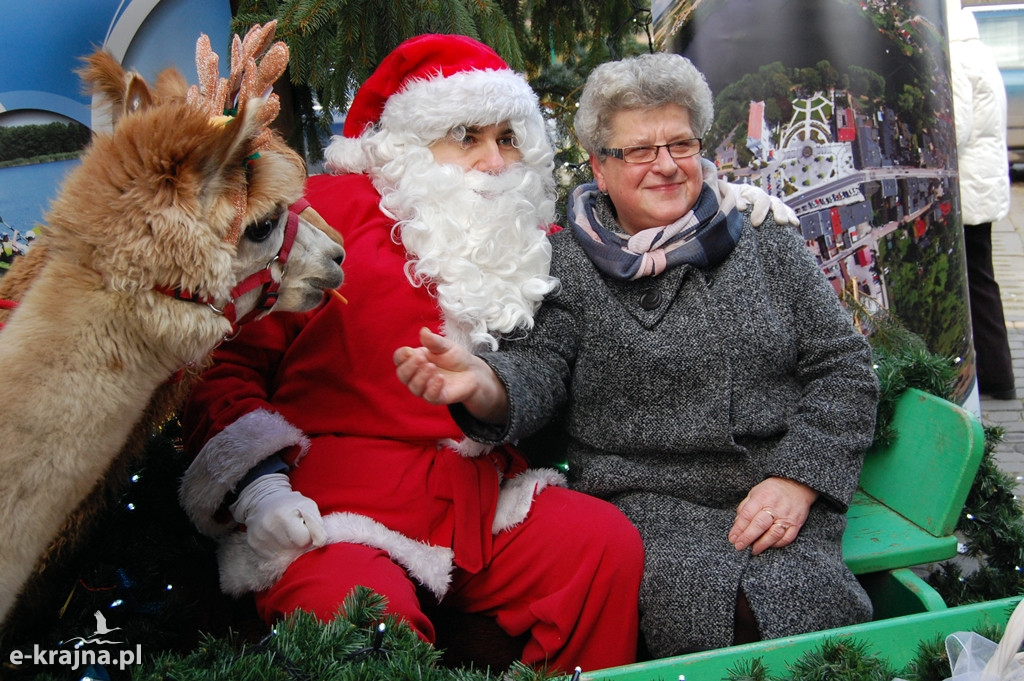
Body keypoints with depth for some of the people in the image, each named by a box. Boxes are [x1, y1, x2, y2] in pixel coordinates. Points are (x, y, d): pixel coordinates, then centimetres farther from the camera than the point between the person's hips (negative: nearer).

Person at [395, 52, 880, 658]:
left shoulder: (768, 243, 11)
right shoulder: (566, 263, 8)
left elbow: (844, 366, 9)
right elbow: (539, 369, -4)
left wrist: (797, 479, -6)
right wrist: (483, 384, -29)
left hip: (780, 497, 2)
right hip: (645, 498, -1)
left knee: (793, 592, -27)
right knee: (698, 601, -29)